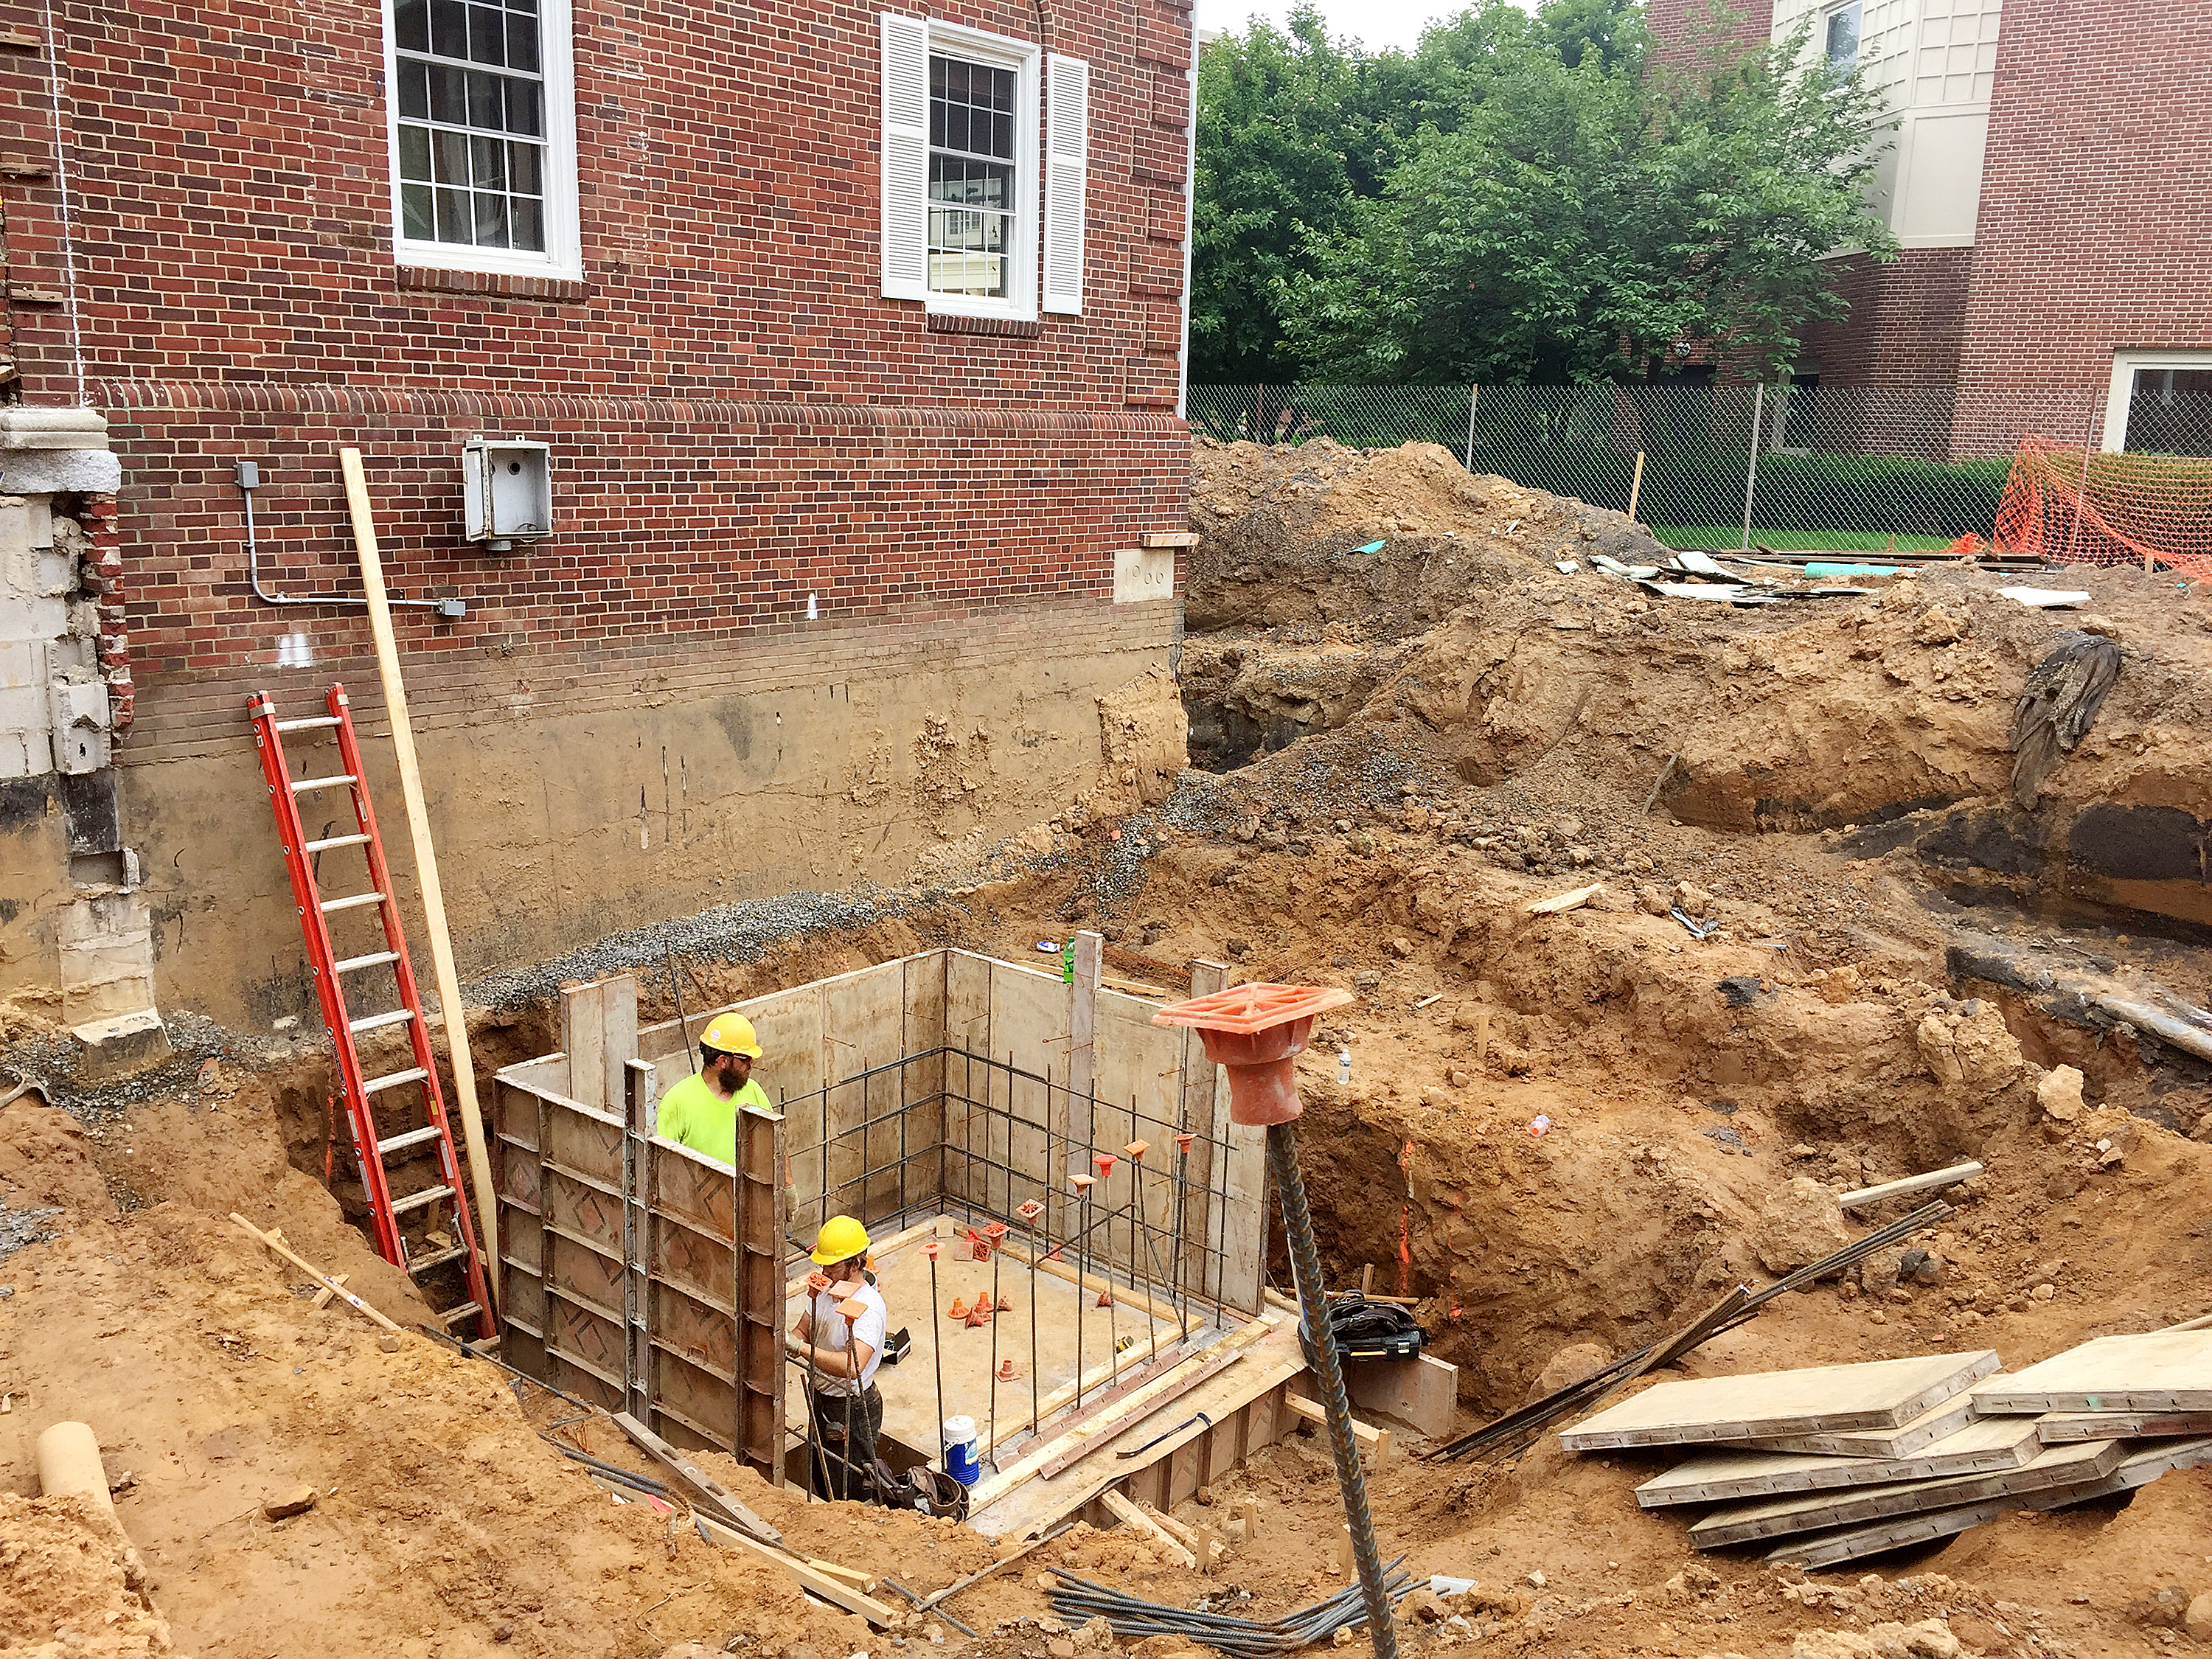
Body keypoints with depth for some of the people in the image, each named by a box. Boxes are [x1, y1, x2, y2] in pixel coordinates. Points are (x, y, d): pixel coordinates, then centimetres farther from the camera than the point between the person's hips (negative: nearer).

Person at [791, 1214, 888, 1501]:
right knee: (822, 1484, 25)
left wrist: (800, 1347, -44)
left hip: (852, 1409, -8)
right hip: (821, 1401, 8)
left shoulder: (869, 1307, -29)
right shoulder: (824, 1289, -3)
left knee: (846, 1495, 6)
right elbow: (802, 1331, 7)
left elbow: (852, 1366, -42)